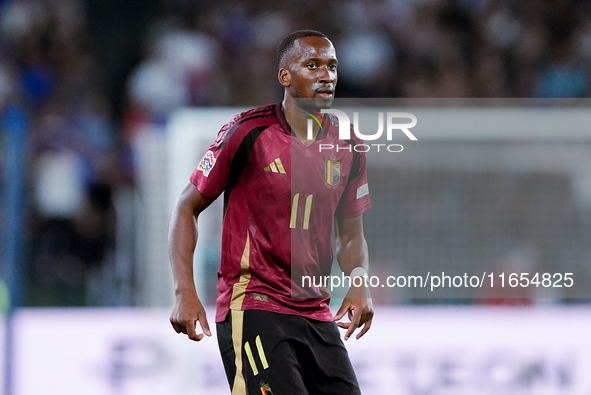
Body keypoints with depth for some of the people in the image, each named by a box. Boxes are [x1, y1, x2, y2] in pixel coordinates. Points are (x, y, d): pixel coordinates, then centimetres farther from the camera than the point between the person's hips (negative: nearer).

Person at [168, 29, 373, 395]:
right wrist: (185, 292, -12)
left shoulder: (347, 146, 9)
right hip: (251, 306, -6)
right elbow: (188, 207, -2)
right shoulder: (248, 132, -7)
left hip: (317, 315, 6)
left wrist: (359, 282, -3)